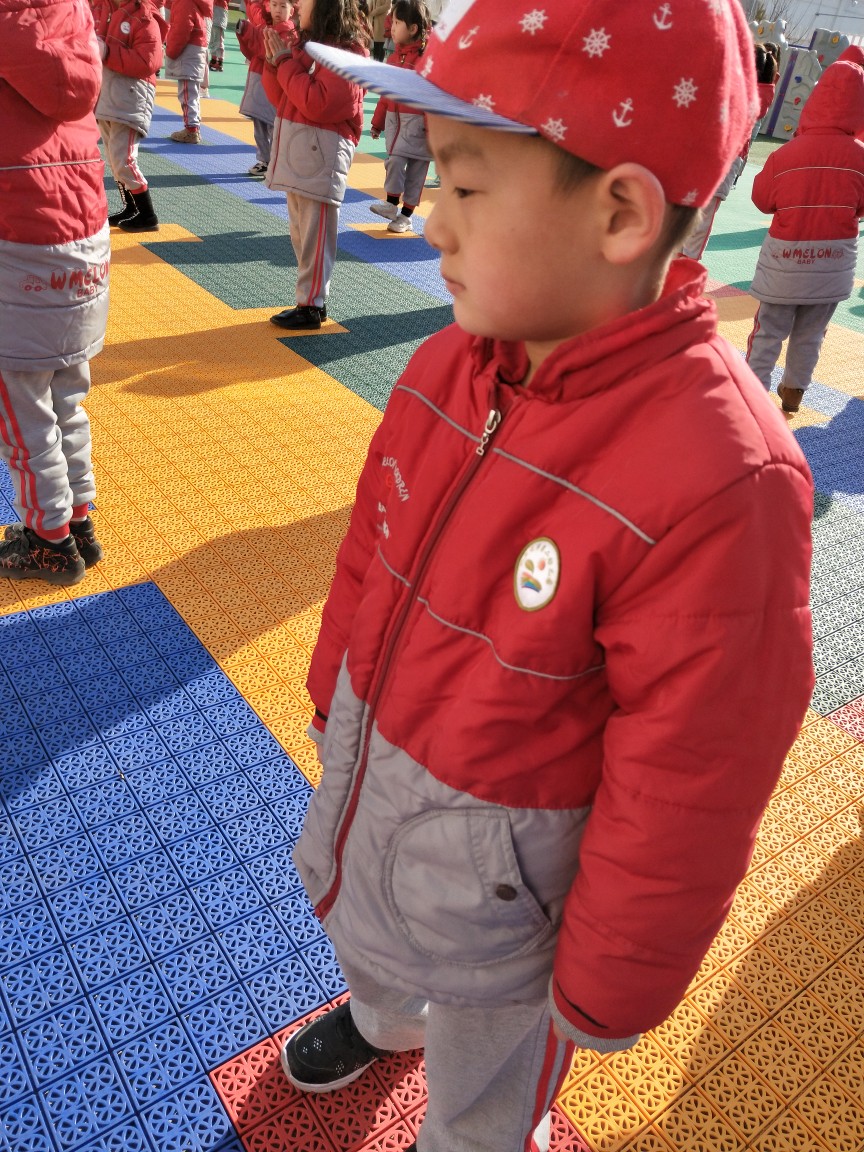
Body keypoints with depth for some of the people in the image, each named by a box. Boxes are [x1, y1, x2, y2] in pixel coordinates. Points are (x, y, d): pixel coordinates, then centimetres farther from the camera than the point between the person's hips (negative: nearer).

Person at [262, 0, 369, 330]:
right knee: (301, 233, 12)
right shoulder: (306, 43, 14)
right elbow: (281, 99, 14)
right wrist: (275, 62, -1)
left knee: (315, 234, -4)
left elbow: (318, 104, -21)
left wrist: (286, 62, -13)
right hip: (296, 148, 9)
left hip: (322, 153, -9)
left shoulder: (347, 52, -11)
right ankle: (309, 299, 21)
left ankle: (312, 306, 2)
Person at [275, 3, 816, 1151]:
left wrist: (606, 991, -9)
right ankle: (382, 1018, 74)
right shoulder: (449, 367, -12)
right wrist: (335, 699, 16)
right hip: (364, 760, 7)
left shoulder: (721, 486, -34)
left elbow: (685, 797, -23)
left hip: (495, 852, -6)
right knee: (358, 922, 38)